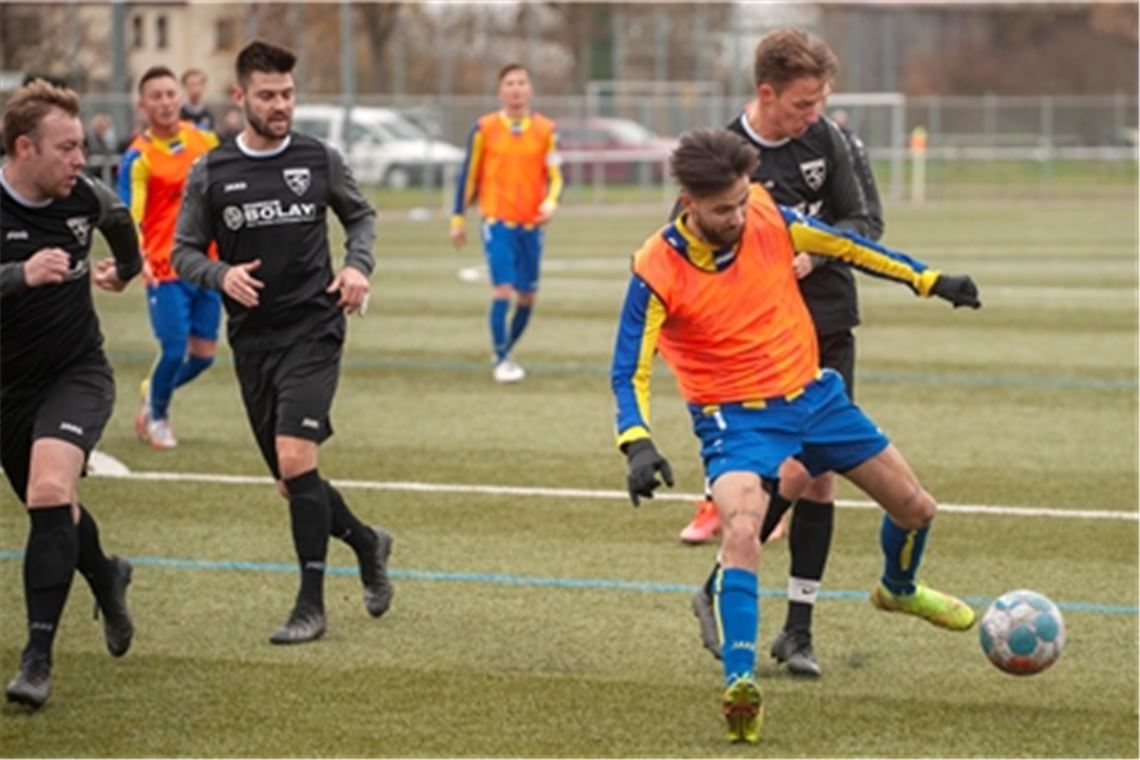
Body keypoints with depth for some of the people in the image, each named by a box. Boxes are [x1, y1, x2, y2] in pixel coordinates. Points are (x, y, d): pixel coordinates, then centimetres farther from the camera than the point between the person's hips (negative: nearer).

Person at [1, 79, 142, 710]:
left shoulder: (85, 196, -9)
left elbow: (118, 218, 17)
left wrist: (127, 267, 34)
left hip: (78, 374, 0)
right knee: (52, 511, 18)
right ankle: (108, 580, 53)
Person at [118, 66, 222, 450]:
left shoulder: (205, 141, 6)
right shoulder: (138, 157, -10)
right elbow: (129, 215, -18)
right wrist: (138, 257, -36)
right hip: (165, 270, -5)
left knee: (204, 354, 6)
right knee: (175, 350, -10)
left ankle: (154, 391, 36)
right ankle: (157, 416, 19)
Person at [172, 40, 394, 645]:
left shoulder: (320, 160, 0)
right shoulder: (210, 174, 0)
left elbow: (360, 215, 16)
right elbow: (184, 253, 6)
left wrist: (358, 265, -2)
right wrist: (221, 275, -15)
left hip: (313, 330, -3)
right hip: (251, 339, 3)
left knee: (296, 461, -17)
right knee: (291, 481, 8)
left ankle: (311, 605, -9)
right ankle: (366, 543, 36)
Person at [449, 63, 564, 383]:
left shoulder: (545, 130, 4)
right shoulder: (484, 128, 0)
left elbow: (554, 176, 4)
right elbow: (469, 175, 6)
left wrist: (550, 202, -16)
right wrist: (458, 219, 7)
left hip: (531, 224, 3)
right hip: (497, 221, -3)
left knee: (526, 297, 8)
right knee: (502, 289, -15)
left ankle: (504, 352, 29)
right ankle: (501, 360, -5)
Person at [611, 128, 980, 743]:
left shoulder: (769, 220, -11)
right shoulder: (656, 272, -22)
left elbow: (845, 245, 5)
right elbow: (629, 371, -20)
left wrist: (929, 280, 7)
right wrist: (638, 444, -35)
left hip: (812, 393, 5)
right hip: (736, 417, -5)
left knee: (915, 508, 16)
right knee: (741, 531, -33)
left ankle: (898, 588, 49)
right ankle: (740, 681, -32)